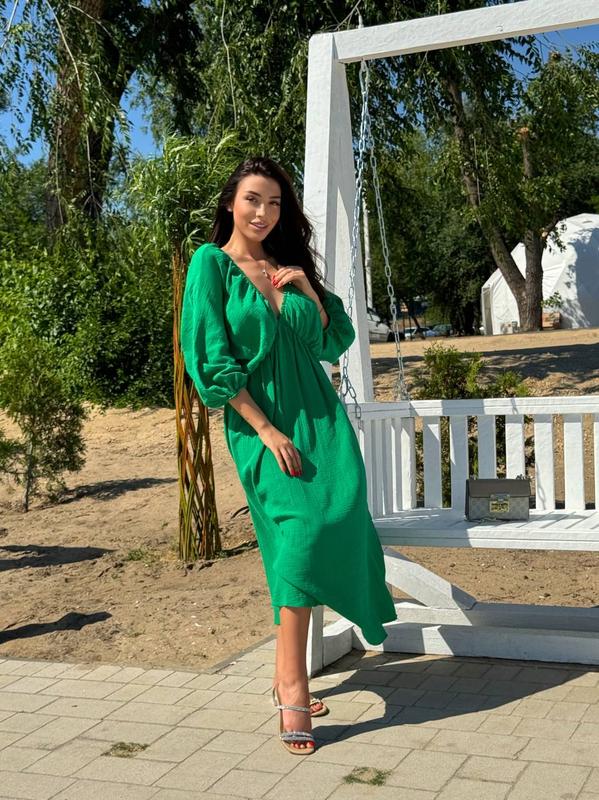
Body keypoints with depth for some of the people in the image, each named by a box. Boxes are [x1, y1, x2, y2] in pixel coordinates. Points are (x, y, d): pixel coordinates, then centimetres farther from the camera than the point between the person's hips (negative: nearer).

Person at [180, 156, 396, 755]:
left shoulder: (288, 267, 15)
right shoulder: (212, 262, -1)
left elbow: (333, 341, 15)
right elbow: (213, 359, -9)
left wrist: (306, 286, -1)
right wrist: (267, 430, -15)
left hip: (318, 416, 5)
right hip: (261, 423, -5)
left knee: (334, 523, -1)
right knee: (300, 528, -19)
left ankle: (287, 673, 11)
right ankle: (292, 686, -13)